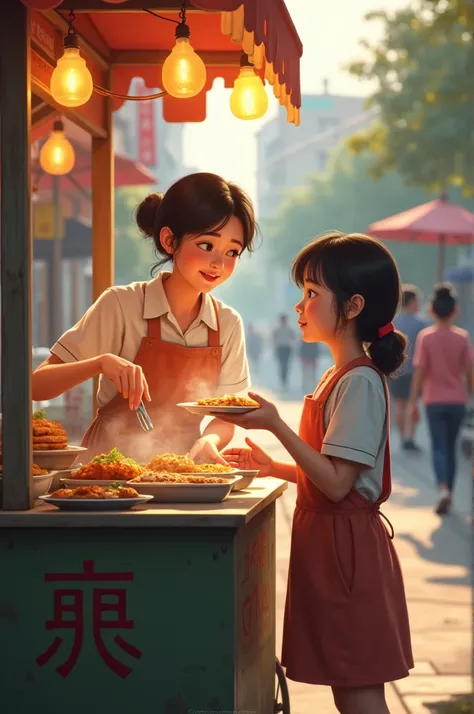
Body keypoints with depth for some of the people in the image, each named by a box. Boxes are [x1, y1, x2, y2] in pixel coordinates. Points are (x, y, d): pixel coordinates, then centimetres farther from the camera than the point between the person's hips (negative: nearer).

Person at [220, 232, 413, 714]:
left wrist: (277, 425, -23)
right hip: (328, 542, 10)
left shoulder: (360, 382, -16)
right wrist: (272, 466, 13)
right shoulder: (340, 377, 14)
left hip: (345, 545, -10)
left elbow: (337, 483, -22)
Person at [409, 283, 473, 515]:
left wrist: (413, 402, -2)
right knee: (451, 447, 14)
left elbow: (420, 373, -9)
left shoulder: (425, 337, -9)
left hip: (434, 400, -2)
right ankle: (448, 495, 20)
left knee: (438, 448, 1)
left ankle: (443, 489, -22)